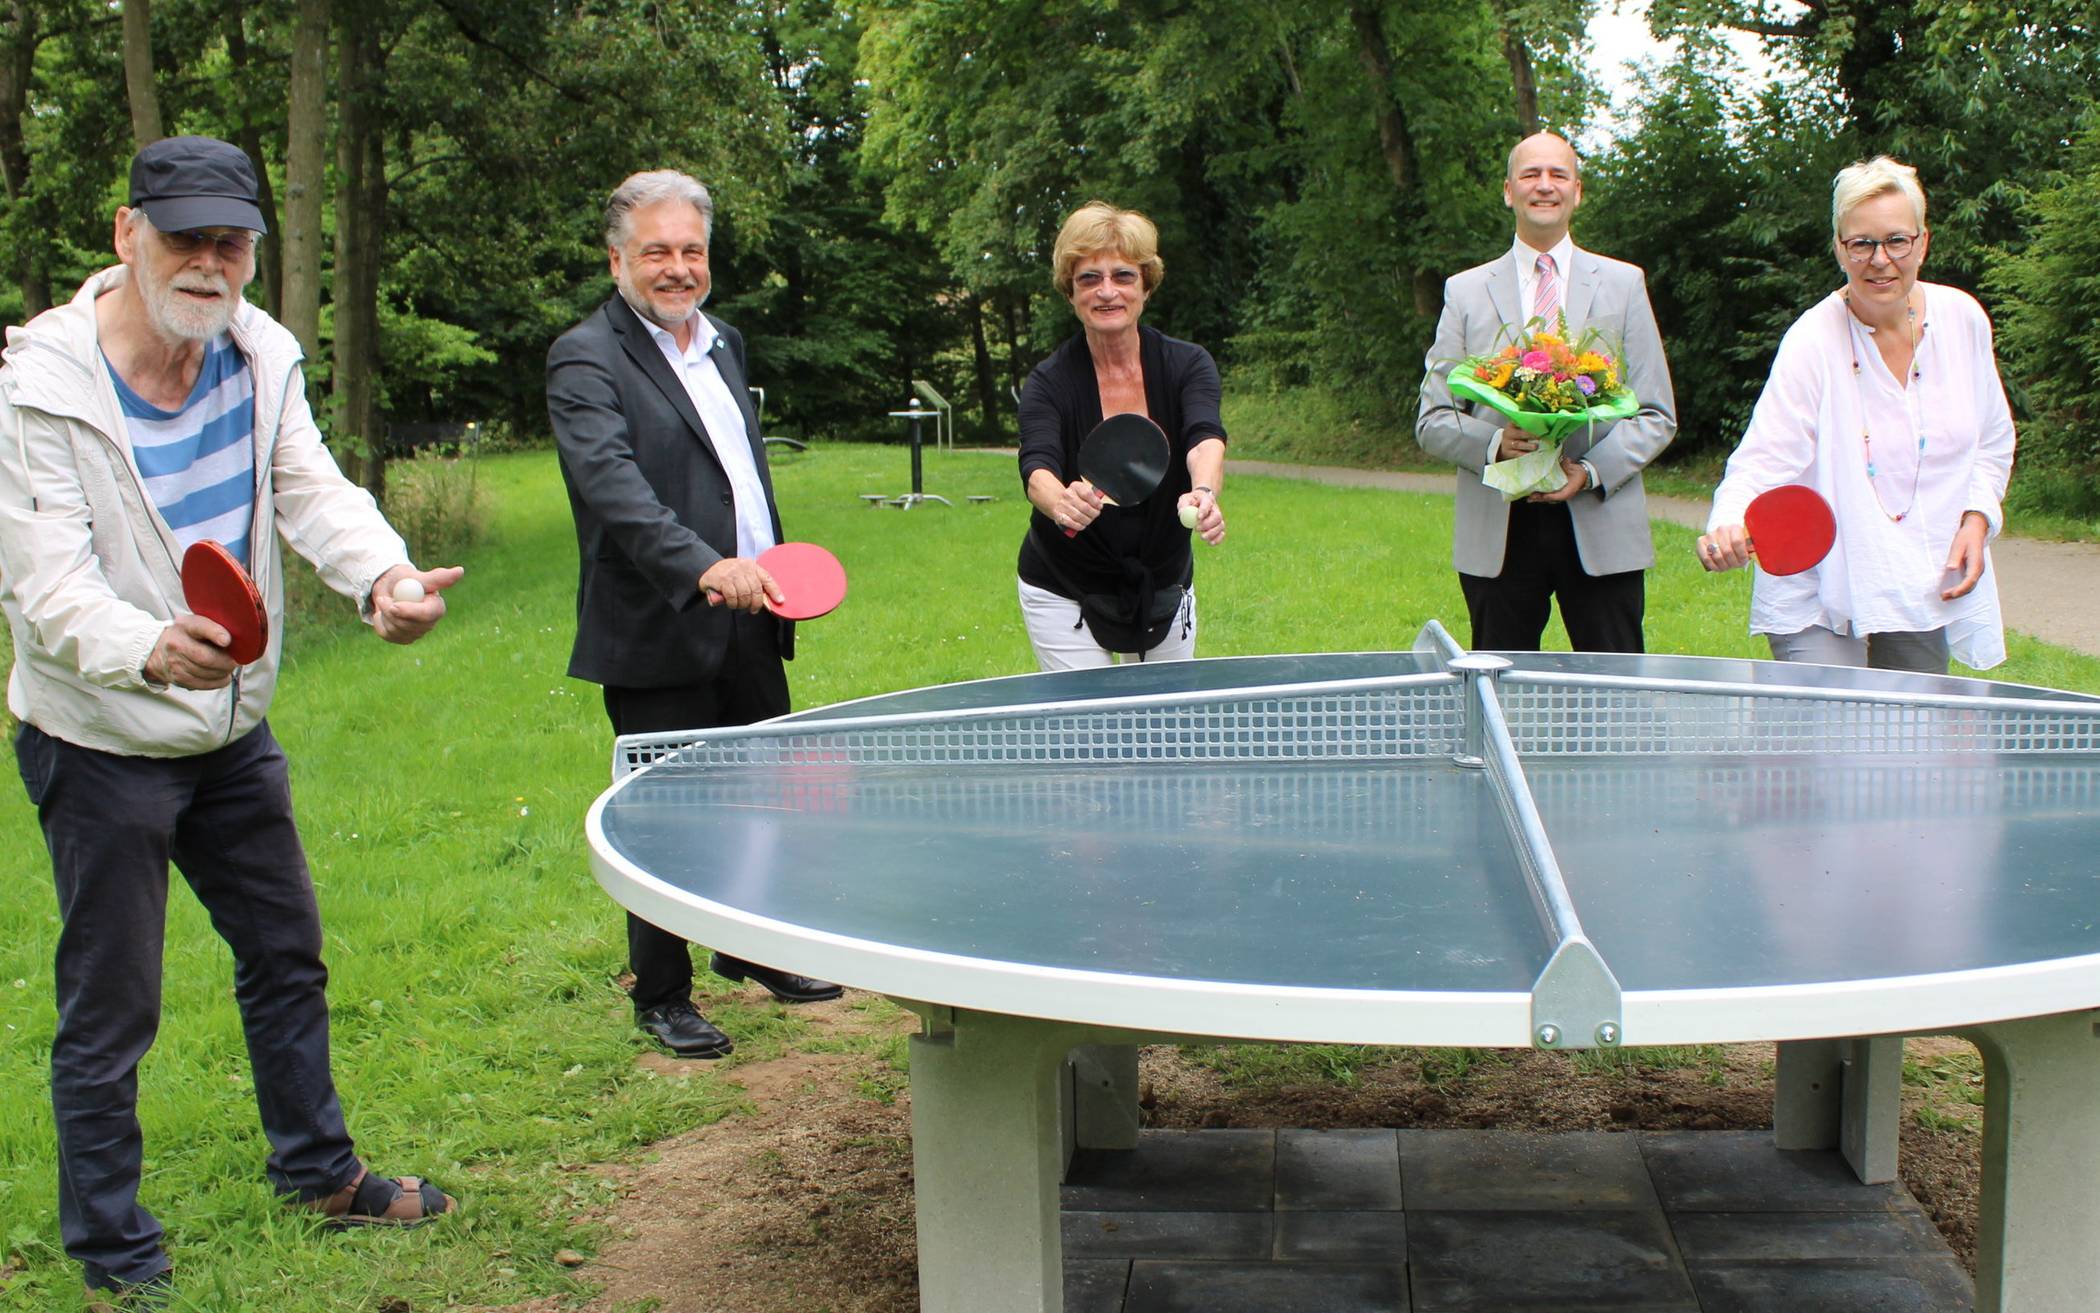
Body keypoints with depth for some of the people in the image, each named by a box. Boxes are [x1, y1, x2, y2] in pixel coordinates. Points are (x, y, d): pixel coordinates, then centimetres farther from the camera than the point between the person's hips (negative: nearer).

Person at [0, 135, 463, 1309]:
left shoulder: (257, 354, -4)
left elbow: (312, 489, -7)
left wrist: (384, 575, -29)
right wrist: (151, 650, -47)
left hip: (231, 729, 7)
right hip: (101, 744, -6)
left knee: (288, 956, 20)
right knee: (111, 1012, 2)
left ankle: (320, 1172, 40)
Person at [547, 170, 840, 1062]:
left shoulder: (723, 342, 14)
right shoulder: (586, 360, -12)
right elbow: (614, 485, -27)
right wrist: (705, 568, -39)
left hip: (750, 624, 8)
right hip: (657, 637, -7)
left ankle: (752, 949, 36)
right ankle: (661, 995, 18)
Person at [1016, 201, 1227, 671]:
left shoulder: (1188, 364, -12)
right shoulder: (1049, 381, -16)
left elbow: (1206, 439, -30)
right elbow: (1037, 467, -32)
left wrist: (1204, 494, -53)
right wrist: (1062, 501, -56)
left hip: (1165, 589, 2)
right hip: (1063, 593, -2)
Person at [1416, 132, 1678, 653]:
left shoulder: (1623, 284, 11)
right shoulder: (1466, 292, 11)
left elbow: (1657, 416, 7)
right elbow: (1432, 421, 8)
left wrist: (1592, 472, -10)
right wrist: (1494, 444, -13)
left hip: (1602, 532, 0)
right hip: (1497, 536, 0)